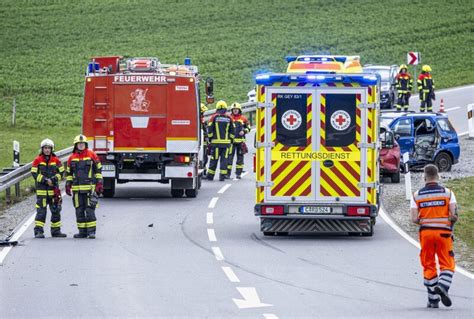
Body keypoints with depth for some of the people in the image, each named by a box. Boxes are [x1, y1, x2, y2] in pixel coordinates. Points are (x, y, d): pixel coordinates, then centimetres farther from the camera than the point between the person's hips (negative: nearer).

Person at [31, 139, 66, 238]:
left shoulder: (56, 160, 6)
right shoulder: (38, 160, -2)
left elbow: (61, 172, 7)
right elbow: (34, 173, -6)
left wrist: (53, 179, -10)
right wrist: (45, 180, -14)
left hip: (54, 189, 4)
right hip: (41, 189, -4)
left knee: (56, 210, 9)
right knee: (41, 210, -8)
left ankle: (56, 230, 19)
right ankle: (38, 231, -9)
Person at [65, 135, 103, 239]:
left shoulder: (92, 155, 1)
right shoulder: (72, 158, 11)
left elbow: (98, 170, 3)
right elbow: (69, 173, 17)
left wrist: (99, 184, -3)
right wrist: (68, 185, 11)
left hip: (90, 187, -4)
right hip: (77, 189, 4)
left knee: (90, 210, -8)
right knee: (79, 210, 5)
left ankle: (91, 231, -5)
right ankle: (82, 231, 12)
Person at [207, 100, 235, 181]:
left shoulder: (214, 117, -2)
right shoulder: (229, 118, 4)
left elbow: (209, 130, -2)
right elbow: (232, 131, 7)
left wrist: (210, 139, 10)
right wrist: (231, 140, 16)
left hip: (216, 142, -1)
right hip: (226, 142, 1)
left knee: (214, 159, 4)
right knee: (224, 159, 4)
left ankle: (210, 175, 8)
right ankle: (222, 176, 1)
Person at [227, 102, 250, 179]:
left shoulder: (243, 119, 6)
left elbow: (248, 127, 13)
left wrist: (244, 131, -5)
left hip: (240, 140, 2)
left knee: (240, 157, 6)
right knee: (229, 156, -4)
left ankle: (238, 173, 12)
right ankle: (228, 173, -1)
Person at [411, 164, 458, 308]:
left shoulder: (417, 195, 0)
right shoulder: (448, 193, -2)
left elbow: (414, 219, -7)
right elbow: (454, 215, -9)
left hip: (425, 232, 1)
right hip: (443, 232, -1)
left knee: (429, 266, 10)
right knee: (447, 265, 7)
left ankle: (433, 300, 10)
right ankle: (442, 286, -22)